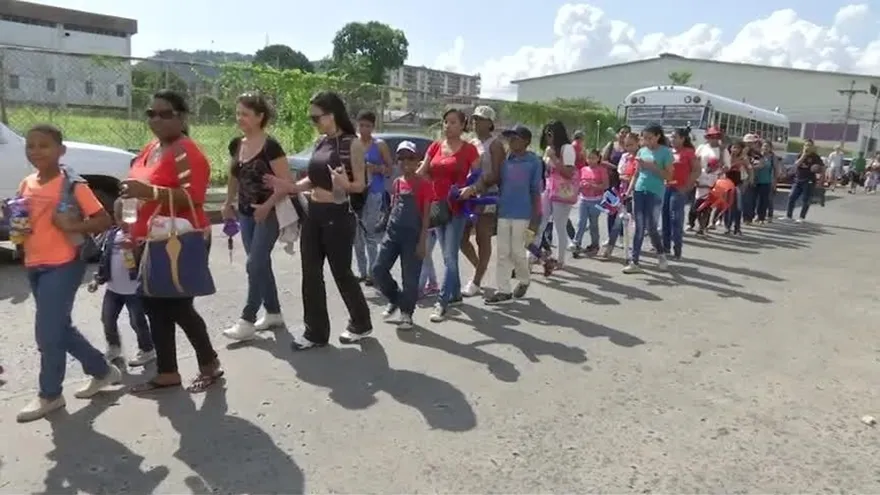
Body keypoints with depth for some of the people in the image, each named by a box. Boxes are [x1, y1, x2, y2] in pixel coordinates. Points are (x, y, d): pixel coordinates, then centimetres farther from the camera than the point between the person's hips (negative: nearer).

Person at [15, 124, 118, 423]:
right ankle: (102, 371, 31)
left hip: (63, 266, -8)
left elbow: (104, 221, -11)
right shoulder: (26, 185, 9)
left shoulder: (73, 185, -11)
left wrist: (72, 225, -25)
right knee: (60, 328, 15)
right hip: (34, 266, 8)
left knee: (47, 332, -3)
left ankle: (49, 395, 14)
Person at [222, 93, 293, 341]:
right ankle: (273, 313, 24)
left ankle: (247, 320, 0)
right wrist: (229, 203, 17)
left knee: (254, 264, -7)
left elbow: (287, 183, -19)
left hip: (269, 213, -7)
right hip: (246, 214, 7)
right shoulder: (236, 145, 5)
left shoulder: (270, 146, -16)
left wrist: (267, 206, -24)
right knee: (260, 264, 12)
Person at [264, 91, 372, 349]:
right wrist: (290, 187, 3)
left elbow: (361, 185, -11)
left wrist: (346, 185, -32)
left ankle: (361, 323, 26)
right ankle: (315, 331, 17)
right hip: (313, 214, 7)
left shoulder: (352, 144, -10)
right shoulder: (321, 142, 11)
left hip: (338, 216, -7)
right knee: (311, 274, 7)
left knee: (341, 272, 5)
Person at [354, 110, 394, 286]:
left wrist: (377, 168, -14)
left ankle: (371, 272, 0)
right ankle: (362, 272, 16)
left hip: (373, 193, -4)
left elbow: (391, 169, 4)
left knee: (370, 233, -7)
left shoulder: (380, 145, 3)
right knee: (356, 234, 6)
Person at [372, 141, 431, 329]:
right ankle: (395, 300, 22)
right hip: (392, 232, 6)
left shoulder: (423, 185, -6)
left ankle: (406, 313, 15)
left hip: (413, 235, -5)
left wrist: (422, 241, -13)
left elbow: (426, 216, -8)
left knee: (410, 276, 0)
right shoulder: (396, 183, 11)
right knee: (378, 269, -1)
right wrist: (387, 230, 14)